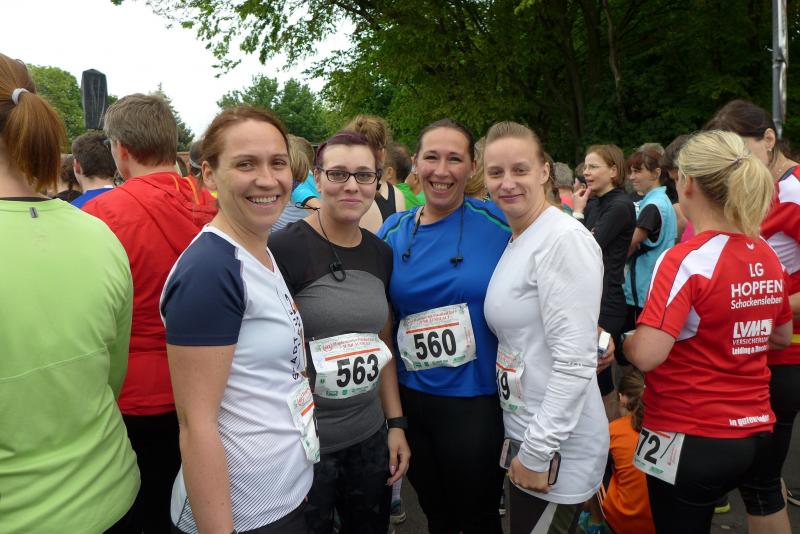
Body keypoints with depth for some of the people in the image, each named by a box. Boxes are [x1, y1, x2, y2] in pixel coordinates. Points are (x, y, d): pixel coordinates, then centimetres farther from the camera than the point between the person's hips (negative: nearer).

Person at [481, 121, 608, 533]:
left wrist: (537, 452, -18)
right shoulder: (516, 241, 7)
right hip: (523, 431, 8)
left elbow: (575, 361, -23)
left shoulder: (565, 239, -19)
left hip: (557, 450, -8)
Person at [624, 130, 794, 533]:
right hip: (757, 431, 7)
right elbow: (782, 336, 16)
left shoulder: (687, 259, -20)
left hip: (691, 439, -7)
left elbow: (647, 355, -27)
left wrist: (625, 341, -7)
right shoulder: (766, 255, 2)